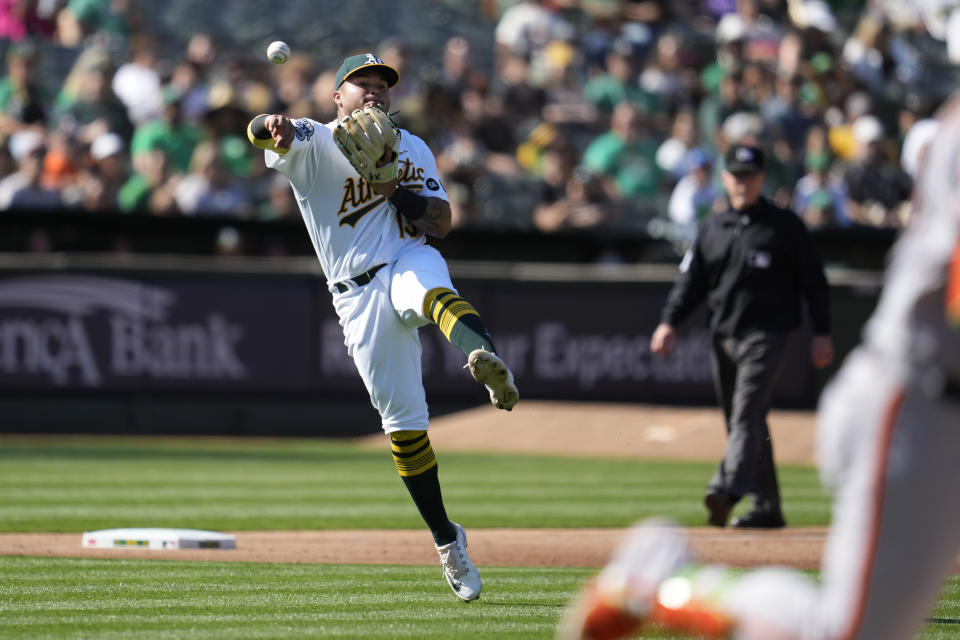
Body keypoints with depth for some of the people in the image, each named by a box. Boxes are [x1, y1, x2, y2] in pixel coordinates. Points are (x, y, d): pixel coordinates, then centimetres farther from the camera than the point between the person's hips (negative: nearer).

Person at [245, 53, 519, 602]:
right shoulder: (315, 144, 3)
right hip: (360, 296, 0)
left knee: (430, 285, -38)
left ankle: (492, 365, -69)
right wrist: (272, 127, -44)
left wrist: (395, 189, -9)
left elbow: (442, 222, 9)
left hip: (409, 262, 1)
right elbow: (268, 134, -19)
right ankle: (447, 540, 10)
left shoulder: (412, 149, 15)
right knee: (402, 419, -1)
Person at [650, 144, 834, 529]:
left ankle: (727, 490, -36)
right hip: (723, 336, 6)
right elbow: (690, 280, 14)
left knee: (747, 415, -20)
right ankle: (767, 508, 14)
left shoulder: (784, 226, 1)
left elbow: (812, 280, 3)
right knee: (742, 423, 8)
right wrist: (670, 321, -1)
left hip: (766, 335, -6)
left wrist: (822, 333, -2)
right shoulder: (712, 229, 15)